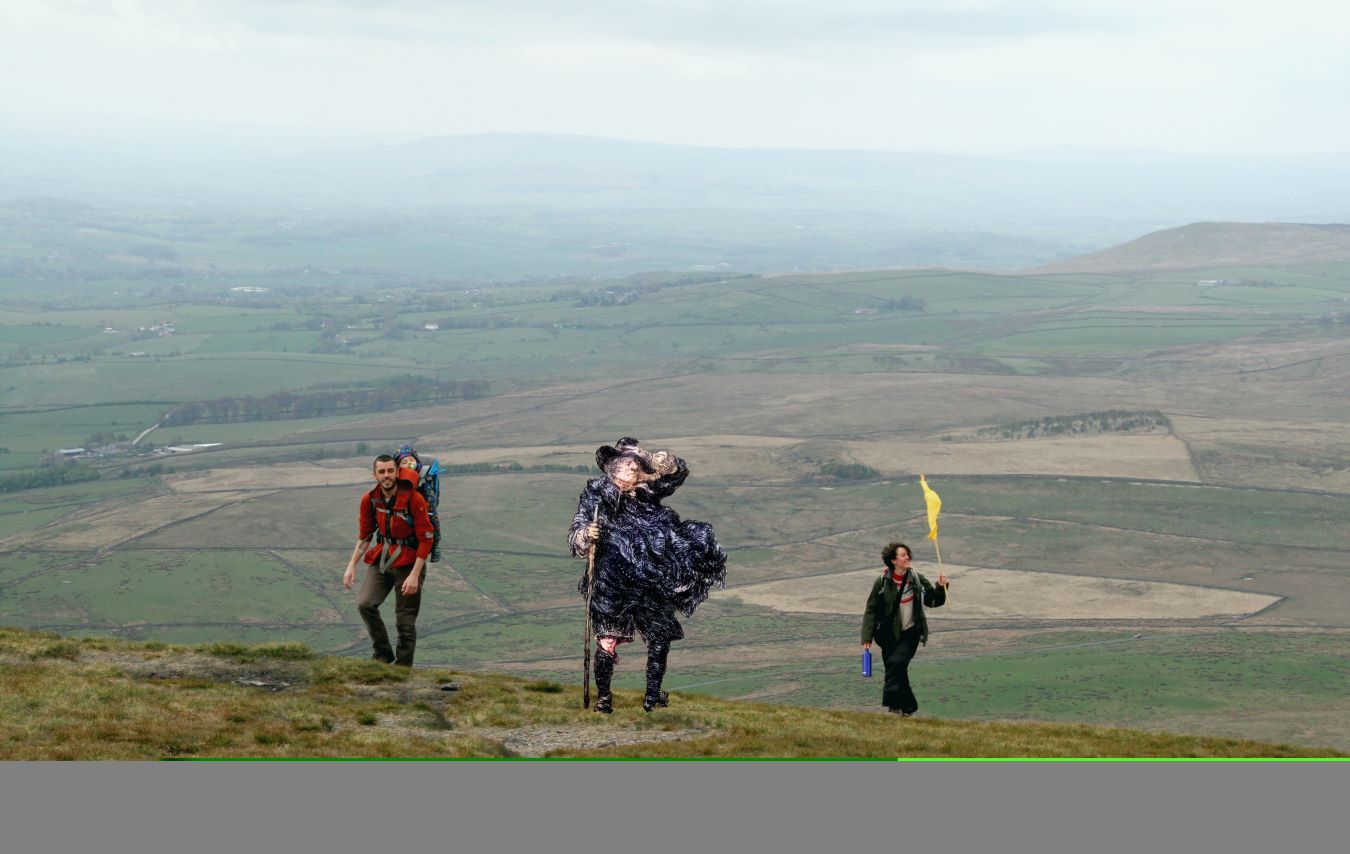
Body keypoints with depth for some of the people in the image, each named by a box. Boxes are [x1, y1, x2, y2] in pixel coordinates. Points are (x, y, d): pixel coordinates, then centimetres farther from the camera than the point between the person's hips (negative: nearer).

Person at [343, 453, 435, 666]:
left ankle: (403, 666, 11)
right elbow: (364, 536, 11)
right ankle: (383, 653, 2)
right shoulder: (370, 499, -3)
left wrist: (414, 575, -17)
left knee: (405, 620, -2)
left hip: (408, 561, -4)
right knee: (365, 604, -15)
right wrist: (351, 566, 2)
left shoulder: (413, 499, -17)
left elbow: (426, 539, -14)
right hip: (381, 558, 4)